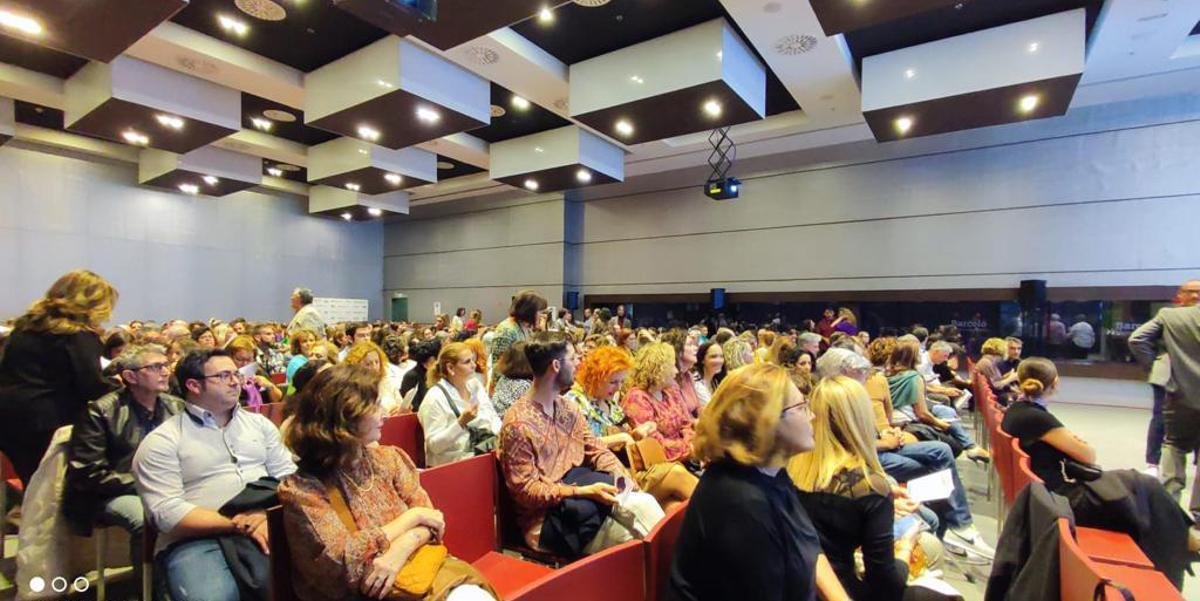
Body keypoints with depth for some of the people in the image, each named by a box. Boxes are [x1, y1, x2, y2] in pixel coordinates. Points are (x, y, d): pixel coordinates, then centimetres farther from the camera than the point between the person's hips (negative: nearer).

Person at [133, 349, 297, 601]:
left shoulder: (259, 423, 15)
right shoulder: (162, 442, 3)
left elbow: (288, 476, 11)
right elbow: (167, 512, -7)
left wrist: (271, 515, -9)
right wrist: (238, 524, -15)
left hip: (265, 528, 3)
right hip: (197, 540, -3)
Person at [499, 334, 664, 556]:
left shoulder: (568, 408, 7)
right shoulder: (517, 424, -18)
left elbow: (596, 449, 7)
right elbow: (526, 490, -17)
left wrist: (623, 479, -10)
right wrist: (585, 491, -23)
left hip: (578, 501, 7)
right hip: (547, 518, -6)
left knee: (643, 503, -17)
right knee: (637, 543, -21)